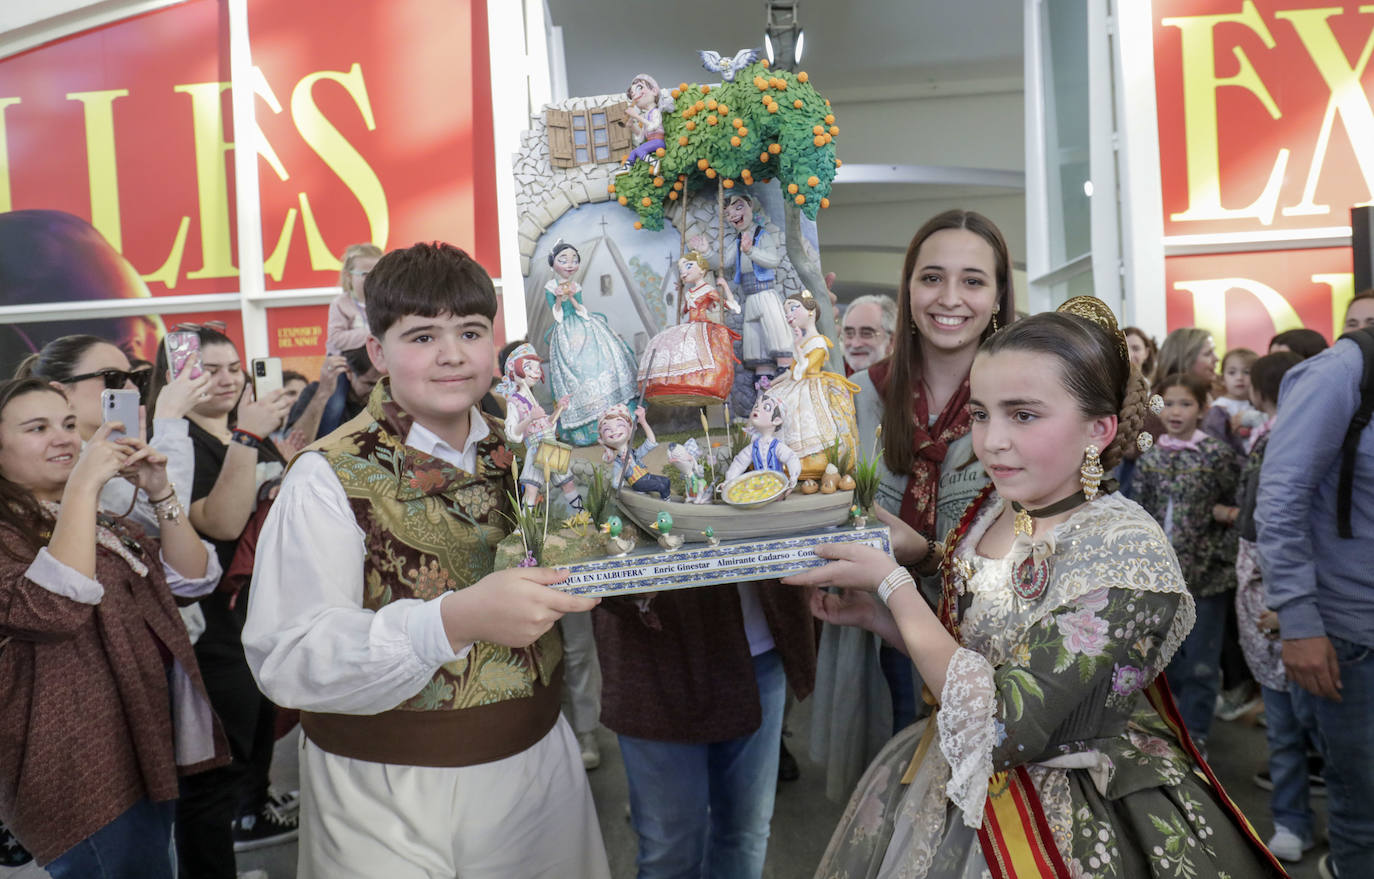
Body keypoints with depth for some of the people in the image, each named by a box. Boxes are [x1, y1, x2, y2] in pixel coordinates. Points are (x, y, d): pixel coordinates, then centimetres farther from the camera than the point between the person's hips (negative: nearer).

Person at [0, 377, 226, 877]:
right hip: (81, 767, -8)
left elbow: (193, 579, 4)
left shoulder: (101, 520, 15)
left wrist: (160, 492, -9)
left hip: (152, 741, 8)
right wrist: (83, 485, -28)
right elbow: (53, 609, -31)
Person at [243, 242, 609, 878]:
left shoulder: (521, 451, 0)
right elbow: (286, 662, -25)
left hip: (537, 761, 5)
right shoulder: (330, 478, -15)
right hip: (390, 797, -4)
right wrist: (454, 621, -37)